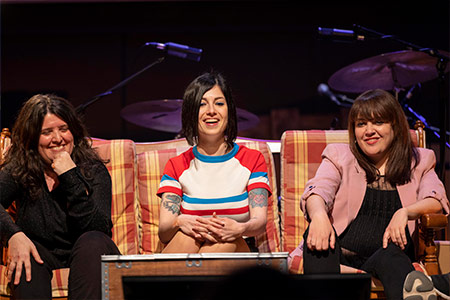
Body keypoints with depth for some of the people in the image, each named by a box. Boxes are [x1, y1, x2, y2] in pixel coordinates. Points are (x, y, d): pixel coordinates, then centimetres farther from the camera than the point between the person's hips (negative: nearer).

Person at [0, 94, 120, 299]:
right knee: (24, 253, -30)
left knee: (92, 241, -31)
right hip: (42, 261, 1)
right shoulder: (18, 171, 1)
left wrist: (70, 177, -22)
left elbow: (98, 227, -18)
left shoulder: (94, 171, -3)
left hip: (87, 260, -1)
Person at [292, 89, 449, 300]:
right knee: (318, 230, -32)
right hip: (338, 254, 1)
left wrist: (405, 212, -20)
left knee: (391, 257, -36)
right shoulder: (339, 157, 18)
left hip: (387, 254, -1)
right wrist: (318, 215, -28)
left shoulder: (419, 162, 20)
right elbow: (318, 190, -2)